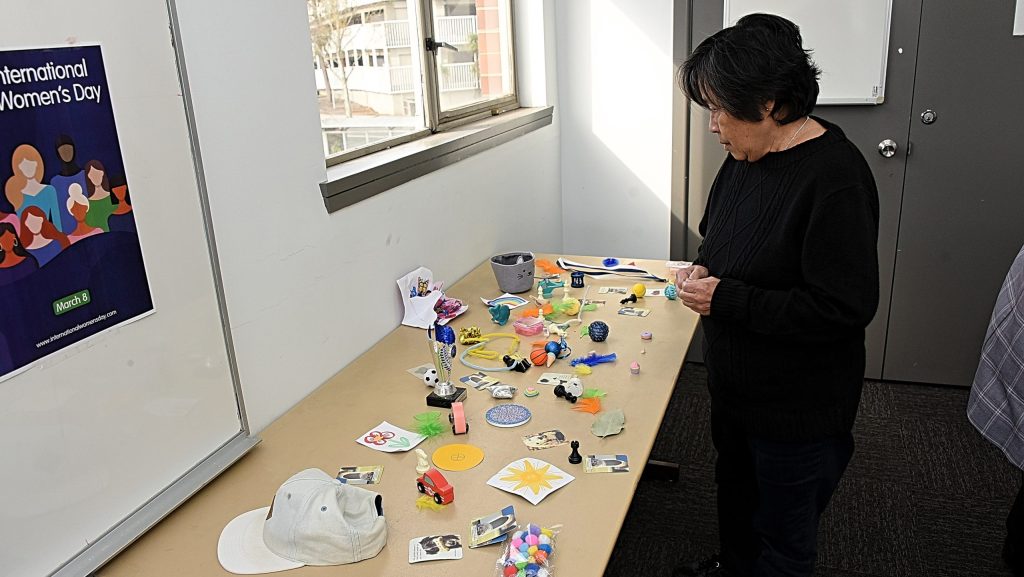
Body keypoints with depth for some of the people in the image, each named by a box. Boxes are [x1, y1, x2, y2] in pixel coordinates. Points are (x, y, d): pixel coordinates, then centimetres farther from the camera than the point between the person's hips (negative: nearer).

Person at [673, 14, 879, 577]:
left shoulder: (835, 179, -27)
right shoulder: (747, 155, -1)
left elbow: (844, 309, -28)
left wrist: (726, 299, -26)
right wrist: (703, 266, -6)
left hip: (796, 409, -8)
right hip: (735, 384, 9)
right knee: (734, 488, 31)